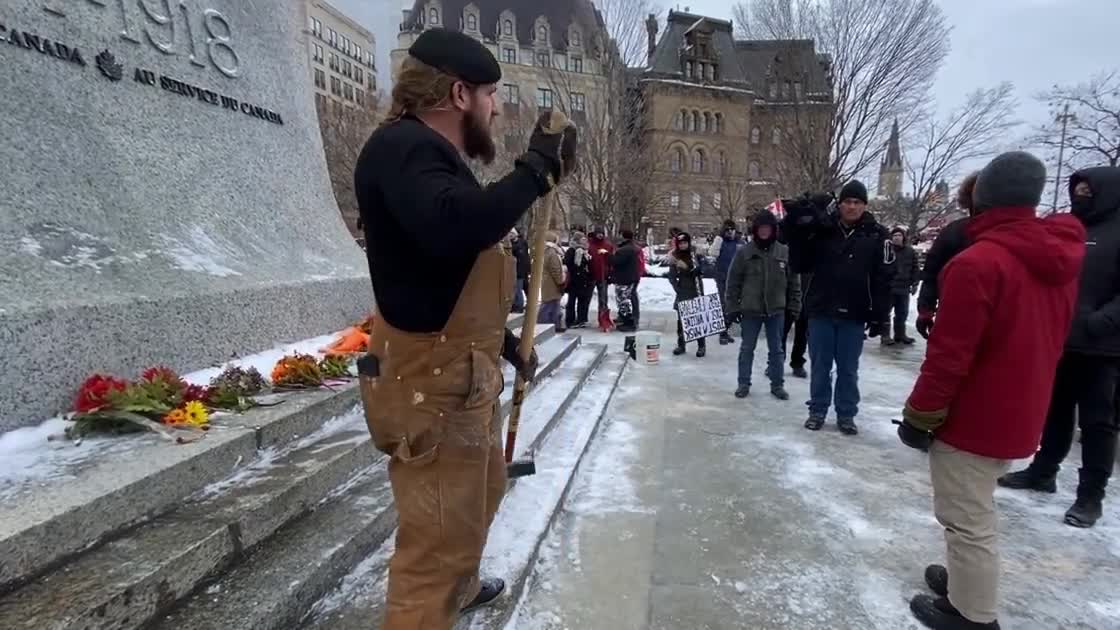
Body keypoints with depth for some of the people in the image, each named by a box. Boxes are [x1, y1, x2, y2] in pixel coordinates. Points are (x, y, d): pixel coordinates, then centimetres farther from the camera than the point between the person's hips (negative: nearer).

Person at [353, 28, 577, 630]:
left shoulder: (435, 156, 16)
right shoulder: (401, 147, -16)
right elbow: (453, 227, -39)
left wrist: (506, 344, 27)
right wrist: (536, 168, -26)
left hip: (465, 373, 11)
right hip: (430, 383, -11)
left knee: (482, 493, 30)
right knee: (436, 537, -2)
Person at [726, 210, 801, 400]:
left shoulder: (785, 252, -1)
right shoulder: (744, 252, -5)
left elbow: (794, 282, 4)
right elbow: (733, 282, -2)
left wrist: (794, 306, 3)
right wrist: (733, 306, -4)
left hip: (776, 310, 1)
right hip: (750, 310, -1)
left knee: (776, 350, 12)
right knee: (747, 349, 9)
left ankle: (777, 384, 24)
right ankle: (744, 384, 21)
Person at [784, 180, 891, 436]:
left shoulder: (876, 235, -3)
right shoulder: (822, 228, 0)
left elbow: (882, 278, -3)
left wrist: (879, 315, -7)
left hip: (854, 314, -1)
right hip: (821, 310, 1)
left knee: (848, 368, 10)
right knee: (820, 365, 10)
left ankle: (846, 414, 23)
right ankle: (817, 410, 23)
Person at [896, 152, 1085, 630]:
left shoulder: (978, 263, -23)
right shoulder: (1059, 259, 5)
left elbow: (949, 355, -23)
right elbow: (1047, 340, 15)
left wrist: (920, 415, -13)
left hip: (973, 417, -9)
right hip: (1020, 415, 9)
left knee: (967, 519, 4)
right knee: (977, 511, 24)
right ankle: (968, 581, 40)